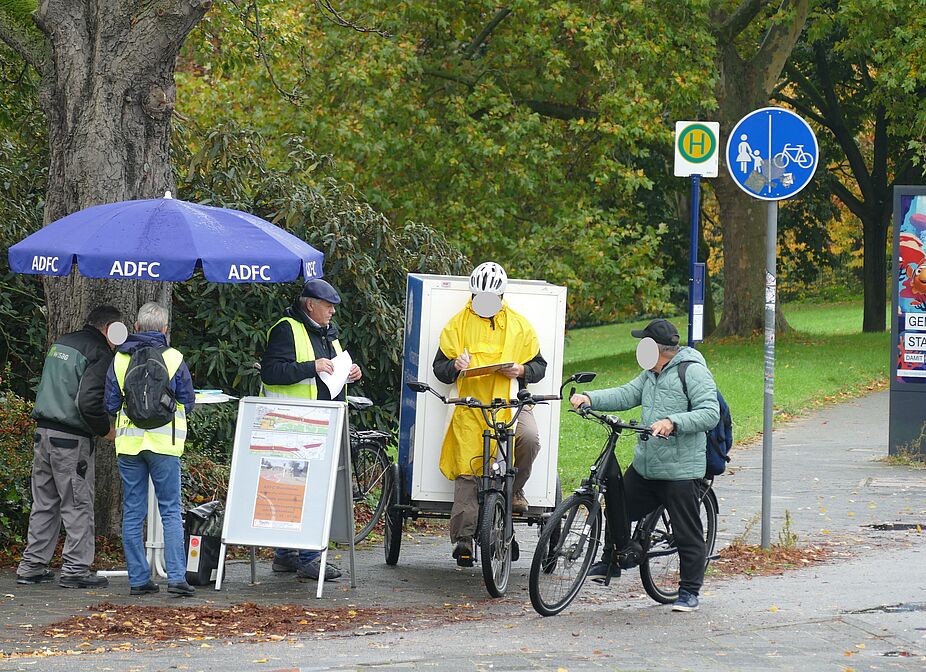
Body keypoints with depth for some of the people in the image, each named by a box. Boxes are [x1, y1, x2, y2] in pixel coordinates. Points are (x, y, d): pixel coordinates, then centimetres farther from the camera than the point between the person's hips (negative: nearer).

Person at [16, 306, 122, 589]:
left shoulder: (60, 344, 15)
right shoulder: (100, 354, -12)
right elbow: (89, 402, -22)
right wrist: (105, 430, -6)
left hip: (43, 434, 8)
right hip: (71, 440, -8)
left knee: (44, 504, 14)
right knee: (78, 505, 0)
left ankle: (31, 566, 17)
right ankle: (75, 569, 2)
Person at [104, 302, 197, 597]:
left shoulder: (119, 359, 1)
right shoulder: (173, 359, -4)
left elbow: (111, 404, 4)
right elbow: (188, 404, 4)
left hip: (128, 442, 2)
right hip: (164, 443, -2)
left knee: (133, 514, 7)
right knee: (171, 511, 2)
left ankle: (138, 578, 6)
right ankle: (176, 576, -7)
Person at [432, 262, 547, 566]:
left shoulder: (519, 325, 12)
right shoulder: (457, 325, 11)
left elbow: (539, 366, 15)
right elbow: (439, 367, 11)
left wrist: (520, 370, -8)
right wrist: (455, 365, -12)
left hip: (511, 402, 0)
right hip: (471, 405, 0)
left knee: (529, 438, -30)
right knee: (467, 472, -8)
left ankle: (513, 490, -3)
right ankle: (463, 538, -5)